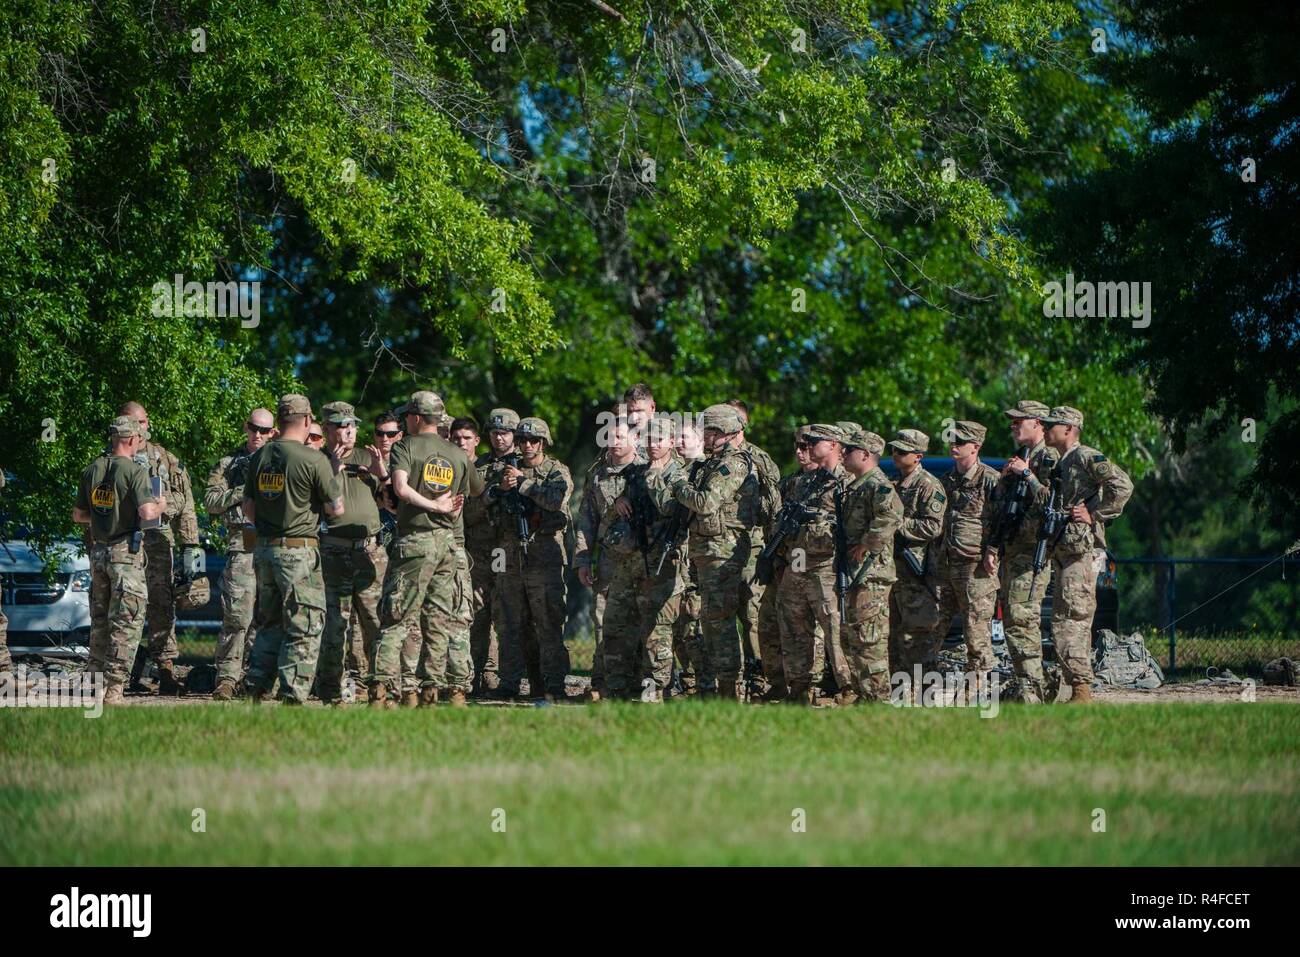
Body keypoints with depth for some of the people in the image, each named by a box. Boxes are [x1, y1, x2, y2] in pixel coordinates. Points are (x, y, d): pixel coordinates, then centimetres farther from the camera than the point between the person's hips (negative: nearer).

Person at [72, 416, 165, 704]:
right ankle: (113, 688, -8)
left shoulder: (92, 470, 7)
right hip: (126, 552, -6)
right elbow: (146, 513, -22)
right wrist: (160, 506, -1)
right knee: (127, 622, -3)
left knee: (100, 620, 17)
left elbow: (78, 515, 13)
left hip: (98, 551, 6)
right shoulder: (135, 471, -13)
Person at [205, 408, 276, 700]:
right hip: (242, 546, -2)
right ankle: (227, 678, -9)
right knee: (237, 615, -11)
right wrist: (244, 490, -9)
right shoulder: (229, 464, 13)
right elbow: (211, 501, 3)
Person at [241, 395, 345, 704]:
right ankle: (293, 695, -4)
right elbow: (337, 509, -7)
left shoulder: (259, 457, 6)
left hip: (264, 549, 6)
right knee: (304, 630, 0)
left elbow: (249, 508, 13)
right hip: (299, 552, -6)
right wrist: (336, 475, 9)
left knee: (269, 624, 17)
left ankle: (256, 690, 15)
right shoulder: (313, 459, -13)